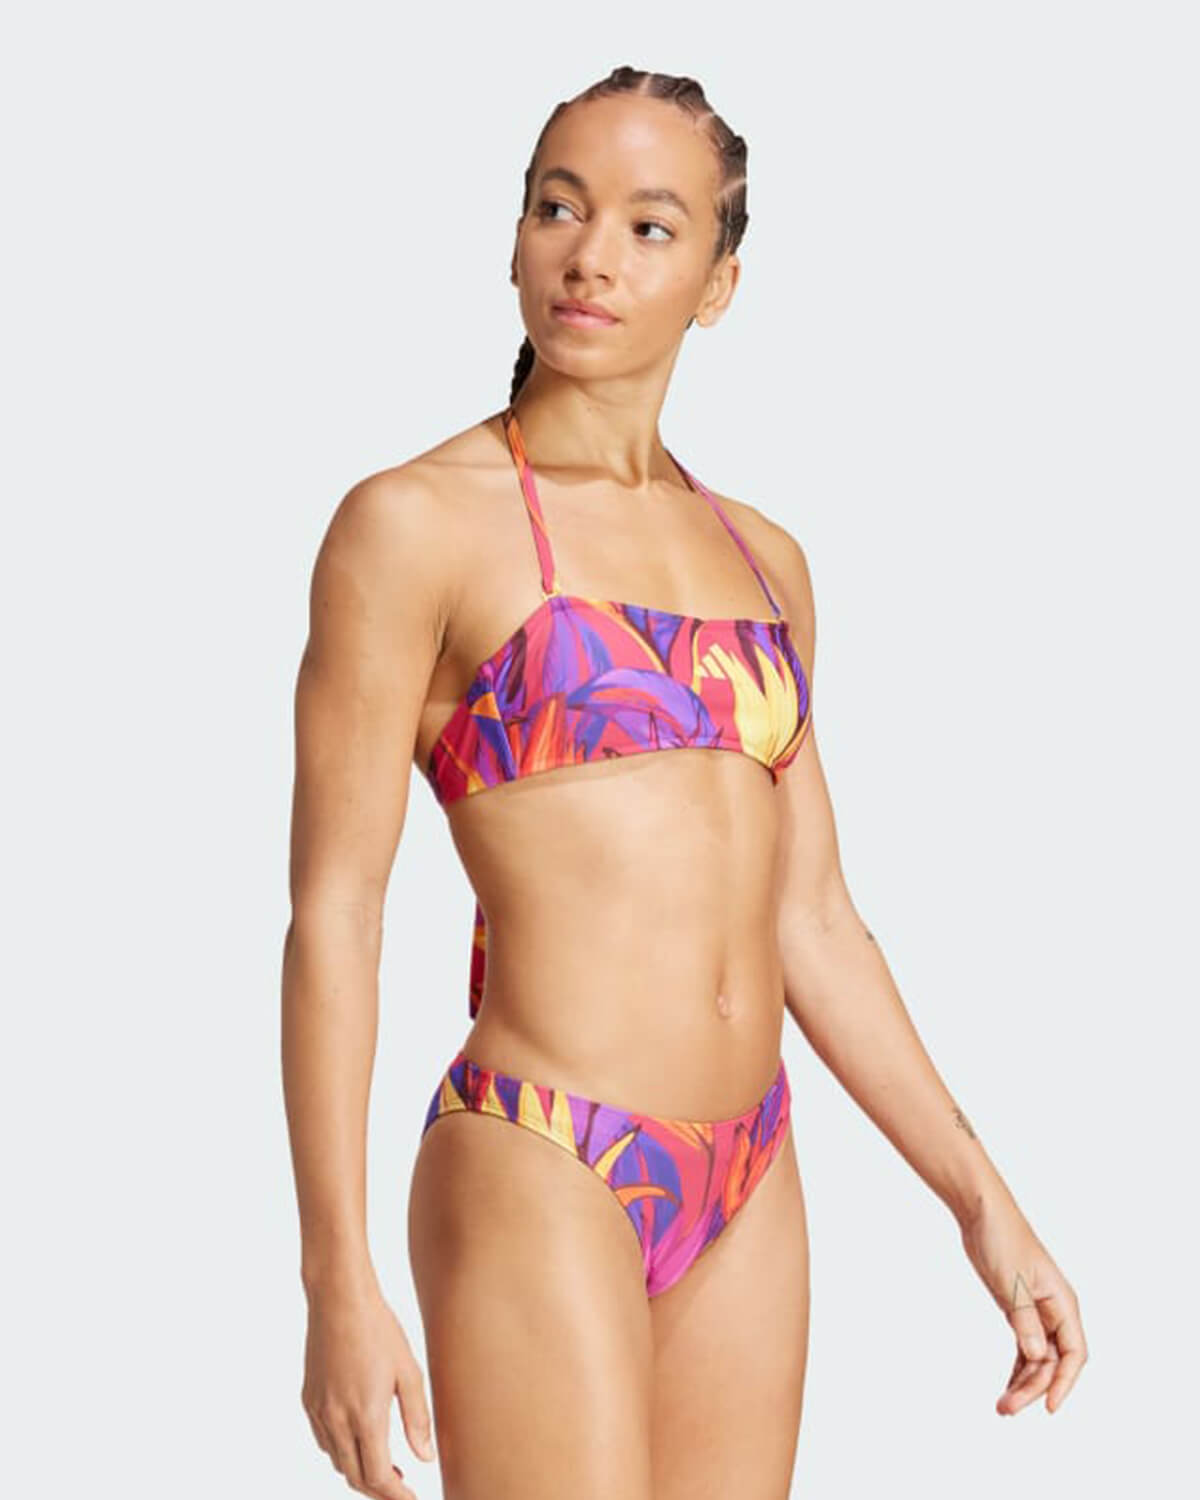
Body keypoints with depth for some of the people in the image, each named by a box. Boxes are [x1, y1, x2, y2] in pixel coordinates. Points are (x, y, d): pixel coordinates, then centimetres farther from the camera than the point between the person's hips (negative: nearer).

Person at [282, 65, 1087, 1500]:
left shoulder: (764, 559, 13)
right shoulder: (413, 523, -5)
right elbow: (331, 908, -8)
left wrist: (984, 1205, 13)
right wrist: (338, 1281, -13)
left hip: (745, 1193, 6)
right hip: (537, 1179, -6)